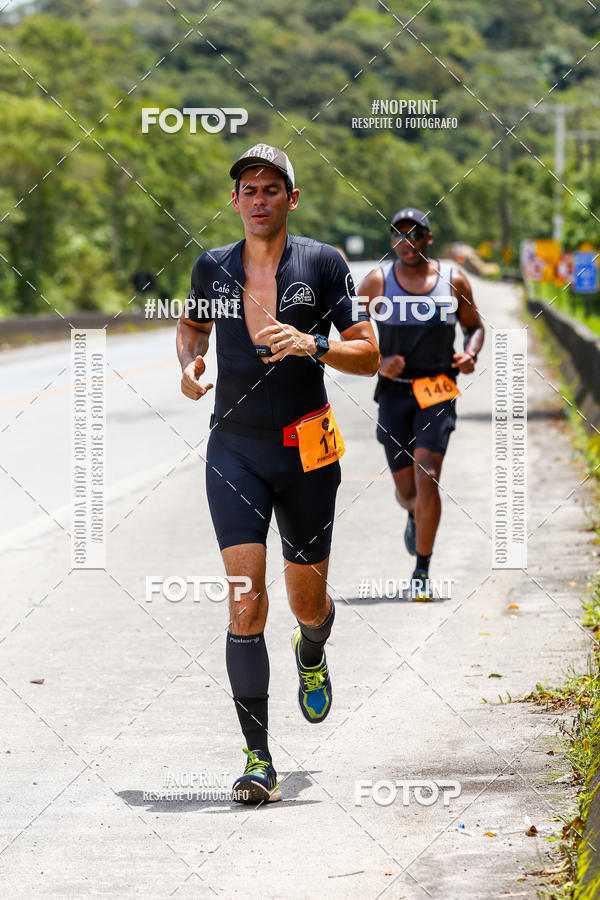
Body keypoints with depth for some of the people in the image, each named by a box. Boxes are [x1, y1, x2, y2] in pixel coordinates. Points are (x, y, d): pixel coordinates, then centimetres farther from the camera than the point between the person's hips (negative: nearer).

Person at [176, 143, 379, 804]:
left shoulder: (323, 264, -3)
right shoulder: (212, 267, 4)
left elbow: (369, 356, -5)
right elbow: (191, 323, 25)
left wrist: (311, 345, -23)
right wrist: (188, 363, 3)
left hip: (306, 453, 0)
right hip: (234, 451, 0)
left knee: (308, 603, 12)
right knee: (246, 603, -13)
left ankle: (311, 652, 52)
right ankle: (258, 761, -12)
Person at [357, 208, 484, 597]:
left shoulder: (454, 281, 1)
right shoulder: (376, 282, 0)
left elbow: (475, 326, 15)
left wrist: (471, 355, -6)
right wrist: (378, 362, -13)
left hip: (438, 392, -1)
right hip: (394, 392, 1)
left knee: (427, 478, -18)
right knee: (408, 491, 5)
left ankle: (423, 571, -7)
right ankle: (415, 516, 46)